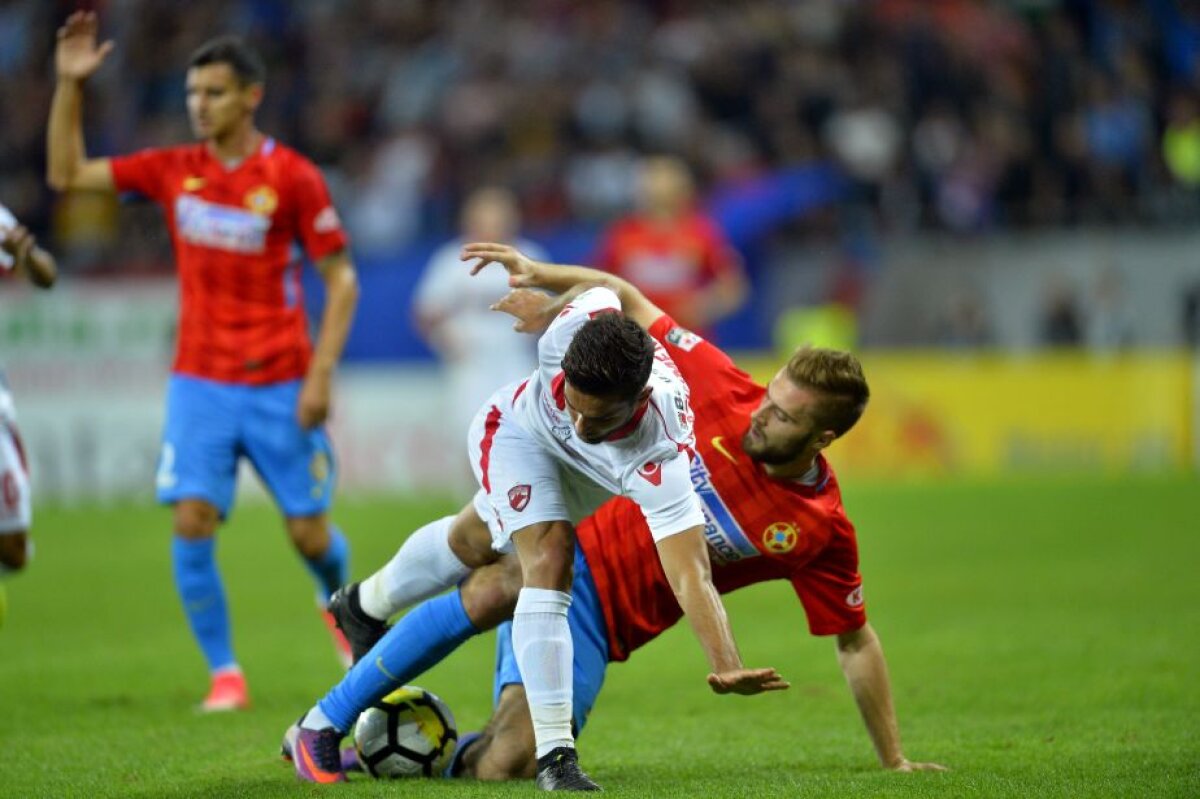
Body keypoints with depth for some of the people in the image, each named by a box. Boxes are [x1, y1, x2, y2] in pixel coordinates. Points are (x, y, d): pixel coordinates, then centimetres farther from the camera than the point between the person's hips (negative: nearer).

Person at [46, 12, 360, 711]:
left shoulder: (293, 177, -7)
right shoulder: (173, 170, 3)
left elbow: (342, 278, -4)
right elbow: (68, 173, 9)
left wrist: (321, 373, -12)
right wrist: (71, 85, -2)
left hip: (281, 386, -2)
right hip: (201, 384, 2)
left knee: (309, 533, 2)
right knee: (193, 522, -13)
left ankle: (342, 603, 37)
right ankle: (224, 673, -1)